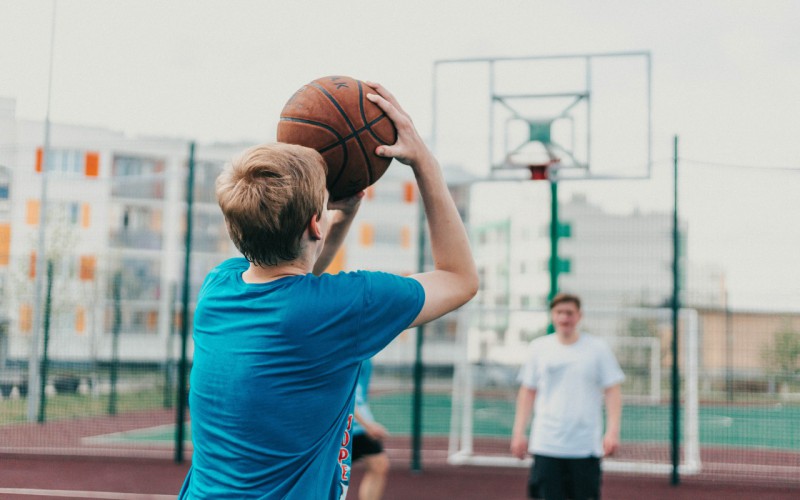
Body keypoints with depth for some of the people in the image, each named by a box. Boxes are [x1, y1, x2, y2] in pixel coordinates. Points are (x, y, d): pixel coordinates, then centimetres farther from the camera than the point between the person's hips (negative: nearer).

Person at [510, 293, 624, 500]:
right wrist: (519, 433, 7)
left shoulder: (598, 348, 3)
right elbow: (527, 391, 12)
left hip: (586, 446, -1)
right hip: (546, 445, 1)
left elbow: (612, 391, 3)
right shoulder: (538, 347, 7)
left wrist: (612, 431, -8)